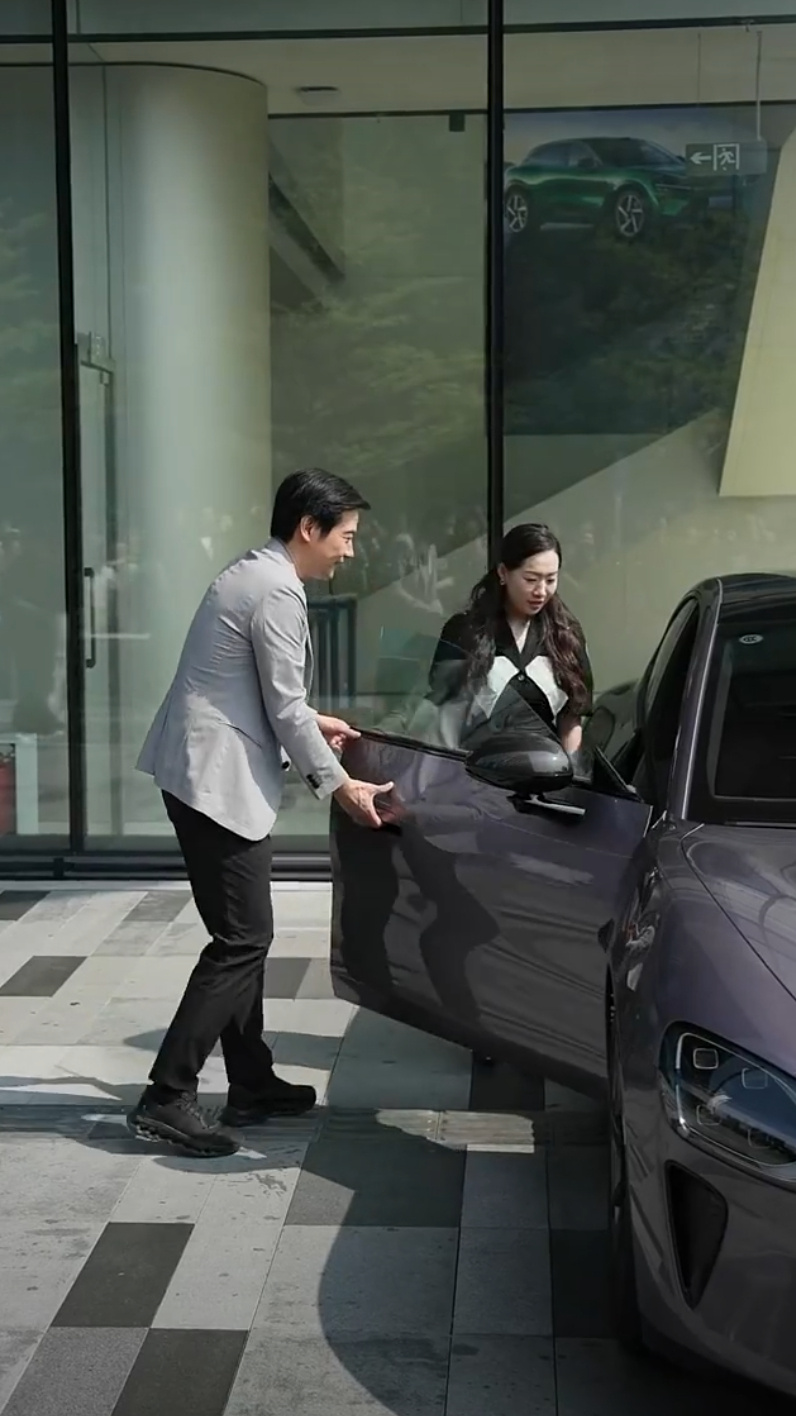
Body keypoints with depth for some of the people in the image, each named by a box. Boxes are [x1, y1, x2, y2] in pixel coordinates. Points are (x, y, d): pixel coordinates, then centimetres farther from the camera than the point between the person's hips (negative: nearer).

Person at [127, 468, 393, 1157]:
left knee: (245, 936, 14)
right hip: (220, 781, -11)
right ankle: (167, 1098, -6)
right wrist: (338, 783, -6)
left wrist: (310, 721, 26)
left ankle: (251, 1084, 22)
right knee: (242, 940, -8)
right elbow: (285, 709, -15)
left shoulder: (252, 574, 15)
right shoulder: (278, 591, -16)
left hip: (208, 772, 11)